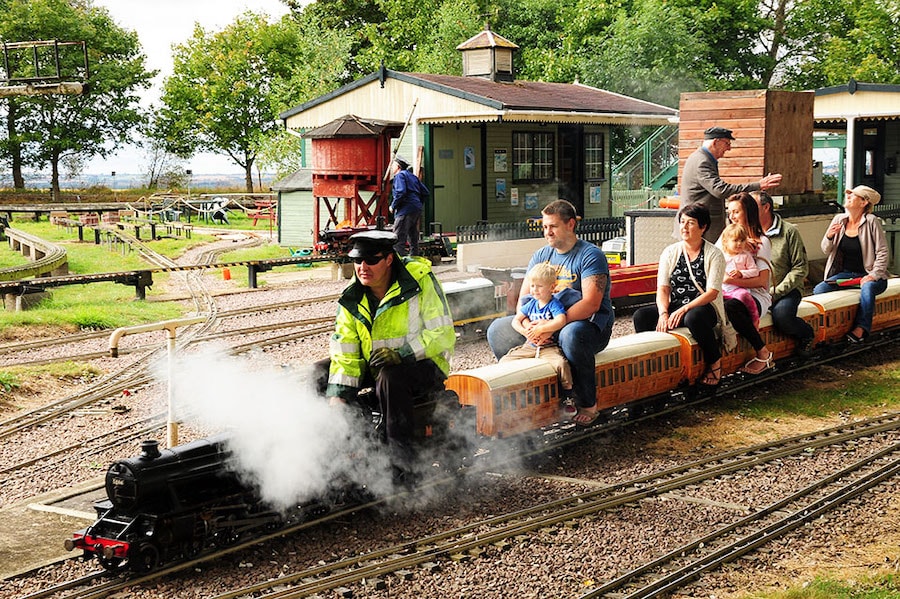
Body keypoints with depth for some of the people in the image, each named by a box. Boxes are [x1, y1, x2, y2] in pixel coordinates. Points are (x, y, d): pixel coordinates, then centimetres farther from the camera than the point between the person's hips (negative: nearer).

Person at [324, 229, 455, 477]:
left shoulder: (420, 282, -16)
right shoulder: (352, 299, -1)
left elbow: (443, 335, -18)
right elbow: (344, 354, -5)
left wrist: (400, 354, -30)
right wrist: (337, 397, -18)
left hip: (424, 365, -6)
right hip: (374, 366, 6)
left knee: (389, 375, -38)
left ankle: (400, 455, -30)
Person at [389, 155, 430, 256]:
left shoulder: (399, 175, -4)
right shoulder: (412, 176, 23)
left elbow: (401, 192, -19)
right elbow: (425, 193, 20)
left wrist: (393, 206, -10)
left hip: (405, 211, -9)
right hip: (417, 211, 9)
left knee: (398, 241, -13)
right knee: (413, 240, 14)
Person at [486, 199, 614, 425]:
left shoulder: (590, 255, -11)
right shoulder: (541, 256, 9)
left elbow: (591, 304, -24)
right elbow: (523, 300, 5)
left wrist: (551, 327, -31)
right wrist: (530, 326, -18)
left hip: (590, 325, -7)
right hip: (546, 322, 7)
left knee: (571, 334, -41)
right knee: (497, 330, 0)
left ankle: (588, 404, -26)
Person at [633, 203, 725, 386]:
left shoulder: (714, 254, -2)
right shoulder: (670, 252, 9)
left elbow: (712, 293, -11)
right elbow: (662, 289, 2)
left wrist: (684, 309, -24)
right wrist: (663, 313, -18)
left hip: (703, 308, -4)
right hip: (674, 308, 4)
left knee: (693, 318, -39)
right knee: (640, 316, -23)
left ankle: (715, 363, -15)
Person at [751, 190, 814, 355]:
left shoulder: (789, 231, -2)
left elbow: (801, 268, -5)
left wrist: (775, 293, -15)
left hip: (785, 290, -4)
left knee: (781, 315, -35)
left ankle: (806, 334, 1)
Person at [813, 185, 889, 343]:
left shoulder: (871, 222, -11)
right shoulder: (839, 220, 5)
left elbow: (882, 253, -10)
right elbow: (826, 251, 10)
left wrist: (873, 275, -20)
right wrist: (829, 237, -11)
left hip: (868, 275, -5)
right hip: (846, 274, 5)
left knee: (867, 288, -38)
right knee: (818, 290, -20)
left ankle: (861, 328, -27)